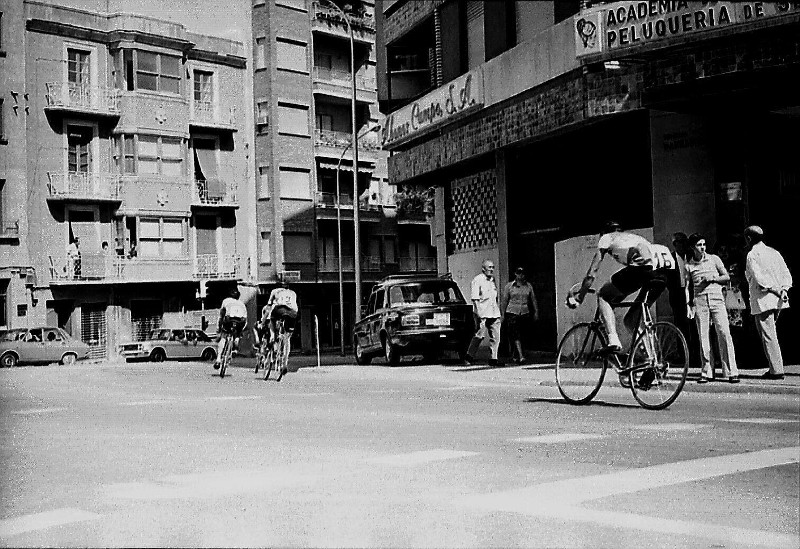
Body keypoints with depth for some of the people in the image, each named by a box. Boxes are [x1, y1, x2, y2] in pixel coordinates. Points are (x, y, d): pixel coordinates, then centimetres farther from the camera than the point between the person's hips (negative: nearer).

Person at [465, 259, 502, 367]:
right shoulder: (477, 280, -7)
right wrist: (480, 315, -18)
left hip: (494, 313, 7)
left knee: (496, 337, 2)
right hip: (483, 313, -7)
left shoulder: (492, 280, 16)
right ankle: (469, 356, 11)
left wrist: (498, 310, 19)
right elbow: (475, 299, -12)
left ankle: (493, 359, 6)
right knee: (479, 336, -4)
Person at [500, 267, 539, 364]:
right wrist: (502, 314, 0)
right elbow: (504, 301, 3)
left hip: (525, 313, 3)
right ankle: (520, 356, -20)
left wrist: (536, 312, 10)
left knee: (519, 335, 6)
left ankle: (513, 355, 19)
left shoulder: (528, 286, 10)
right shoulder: (509, 286, 2)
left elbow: (533, 300, 14)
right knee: (515, 335, -13)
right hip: (512, 313, -3)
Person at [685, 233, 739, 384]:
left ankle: (731, 372, -8)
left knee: (724, 334, -9)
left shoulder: (714, 259, 9)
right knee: (703, 337, -1)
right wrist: (690, 305, 6)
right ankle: (706, 372, 5)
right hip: (699, 301, 1)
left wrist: (713, 278, -5)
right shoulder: (689, 265, 10)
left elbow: (727, 277, 12)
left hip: (717, 299, -1)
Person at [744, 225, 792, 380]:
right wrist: (783, 290, -4)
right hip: (777, 301, 7)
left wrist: (777, 291, -16)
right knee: (771, 334, 17)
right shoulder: (774, 252, 13)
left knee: (768, 336, -4)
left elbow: (760, 278, -19)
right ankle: (775, 367, 16)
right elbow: (787, 274, 7)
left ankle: (777, 370, -5)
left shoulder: (751, 255, -8)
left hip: (762, 301, -7)